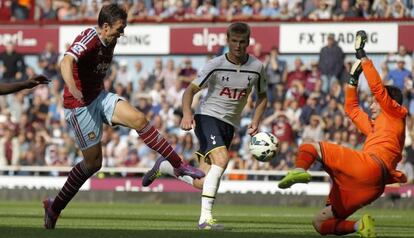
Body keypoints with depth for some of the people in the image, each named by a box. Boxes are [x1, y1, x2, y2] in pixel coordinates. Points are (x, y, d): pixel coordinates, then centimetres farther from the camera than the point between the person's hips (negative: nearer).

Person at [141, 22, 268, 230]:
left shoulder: (256, 67, -1)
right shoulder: (216, 65, -11)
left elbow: (262, 97, 15)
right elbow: (190, 90, -14)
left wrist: (255, 121, -1)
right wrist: (187, 114, -32)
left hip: (229, 125, 5)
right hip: (207, 116, -5)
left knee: (201, 183, -1)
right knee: (221, 158, -32)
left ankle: (163, 166, 30)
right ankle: (205, 218, -30)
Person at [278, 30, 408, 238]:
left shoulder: (394, 115, 16)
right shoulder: (374, 127, 37)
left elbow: (377, 88, 2)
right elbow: (351, 109, 46)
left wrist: (361, 55, 4)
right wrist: (354, 77, 40)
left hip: (369, 165, -8)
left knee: (310, 147, -8)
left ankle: (299, 171, -39)